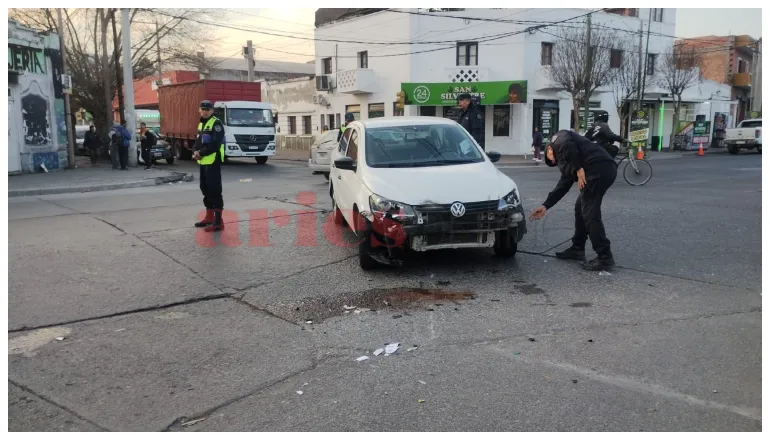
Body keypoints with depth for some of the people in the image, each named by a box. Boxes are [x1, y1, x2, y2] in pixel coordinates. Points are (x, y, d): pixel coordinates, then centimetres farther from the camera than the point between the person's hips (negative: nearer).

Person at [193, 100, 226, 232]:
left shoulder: (216, 123, -9)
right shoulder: (201, 124, 19)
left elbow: (215, 144, -18)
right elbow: (198, 141, 21)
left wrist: (201, 153, -16)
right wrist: (196, 152, 0)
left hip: (213, 162, -9)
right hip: (203, 162, 9)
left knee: (214, 190, -10)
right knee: (205, 189, 15)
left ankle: (218, 221, -9)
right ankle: (209, 217, 27)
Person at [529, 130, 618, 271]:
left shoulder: (558, 138, 14)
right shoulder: (564, 158, 34)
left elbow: (568, 144, -12)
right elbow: (563, 186, 33)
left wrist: (579, 169, -10)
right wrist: (545, 206, 35)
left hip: (599, 169, -10)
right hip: (605, 170, 10)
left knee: (590, 213, -5)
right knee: (580, 207, 21)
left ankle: (605, 258, -1)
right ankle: (577, 249, 30)